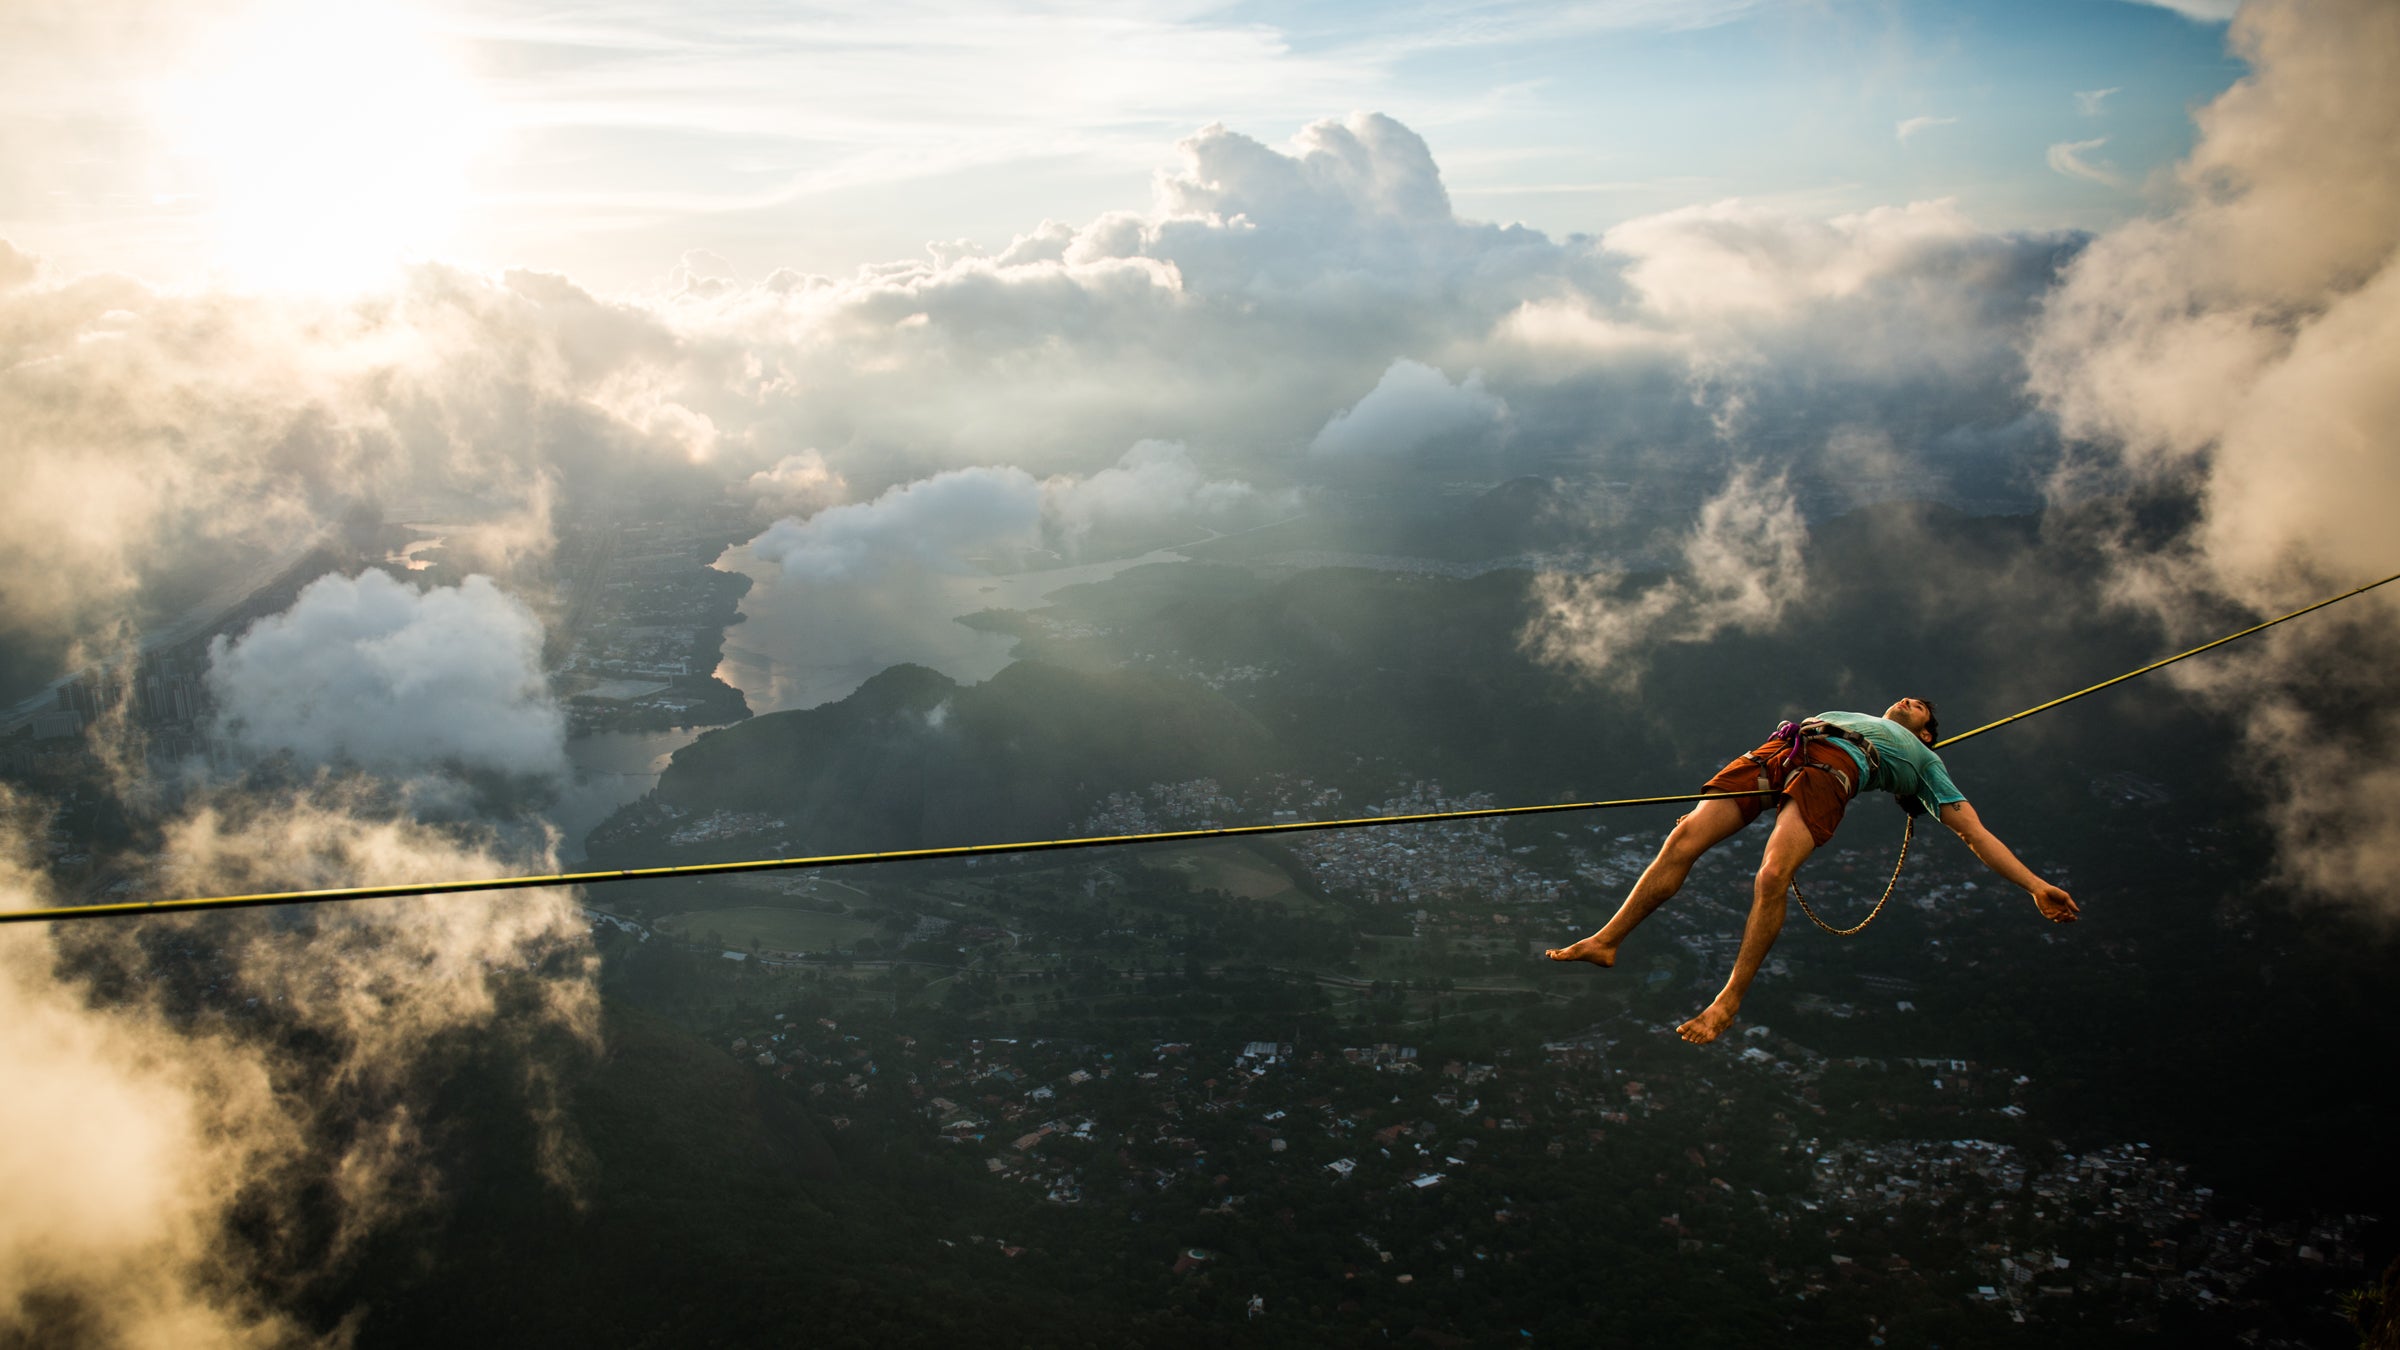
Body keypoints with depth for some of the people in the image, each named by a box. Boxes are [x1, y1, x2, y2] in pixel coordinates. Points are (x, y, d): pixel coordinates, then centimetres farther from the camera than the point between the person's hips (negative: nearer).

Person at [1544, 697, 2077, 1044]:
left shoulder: (1923, 758, 32)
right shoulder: (1848, 714, 43)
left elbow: (1974, 831, 24)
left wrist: (2036, 885, 15)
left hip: (1834, 768, -3)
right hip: (1779, 749, 3)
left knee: (1772, 877, -28)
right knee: (1684, 839, -15)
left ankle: (1729, 1001, -20)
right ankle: (1604, 942, -10)